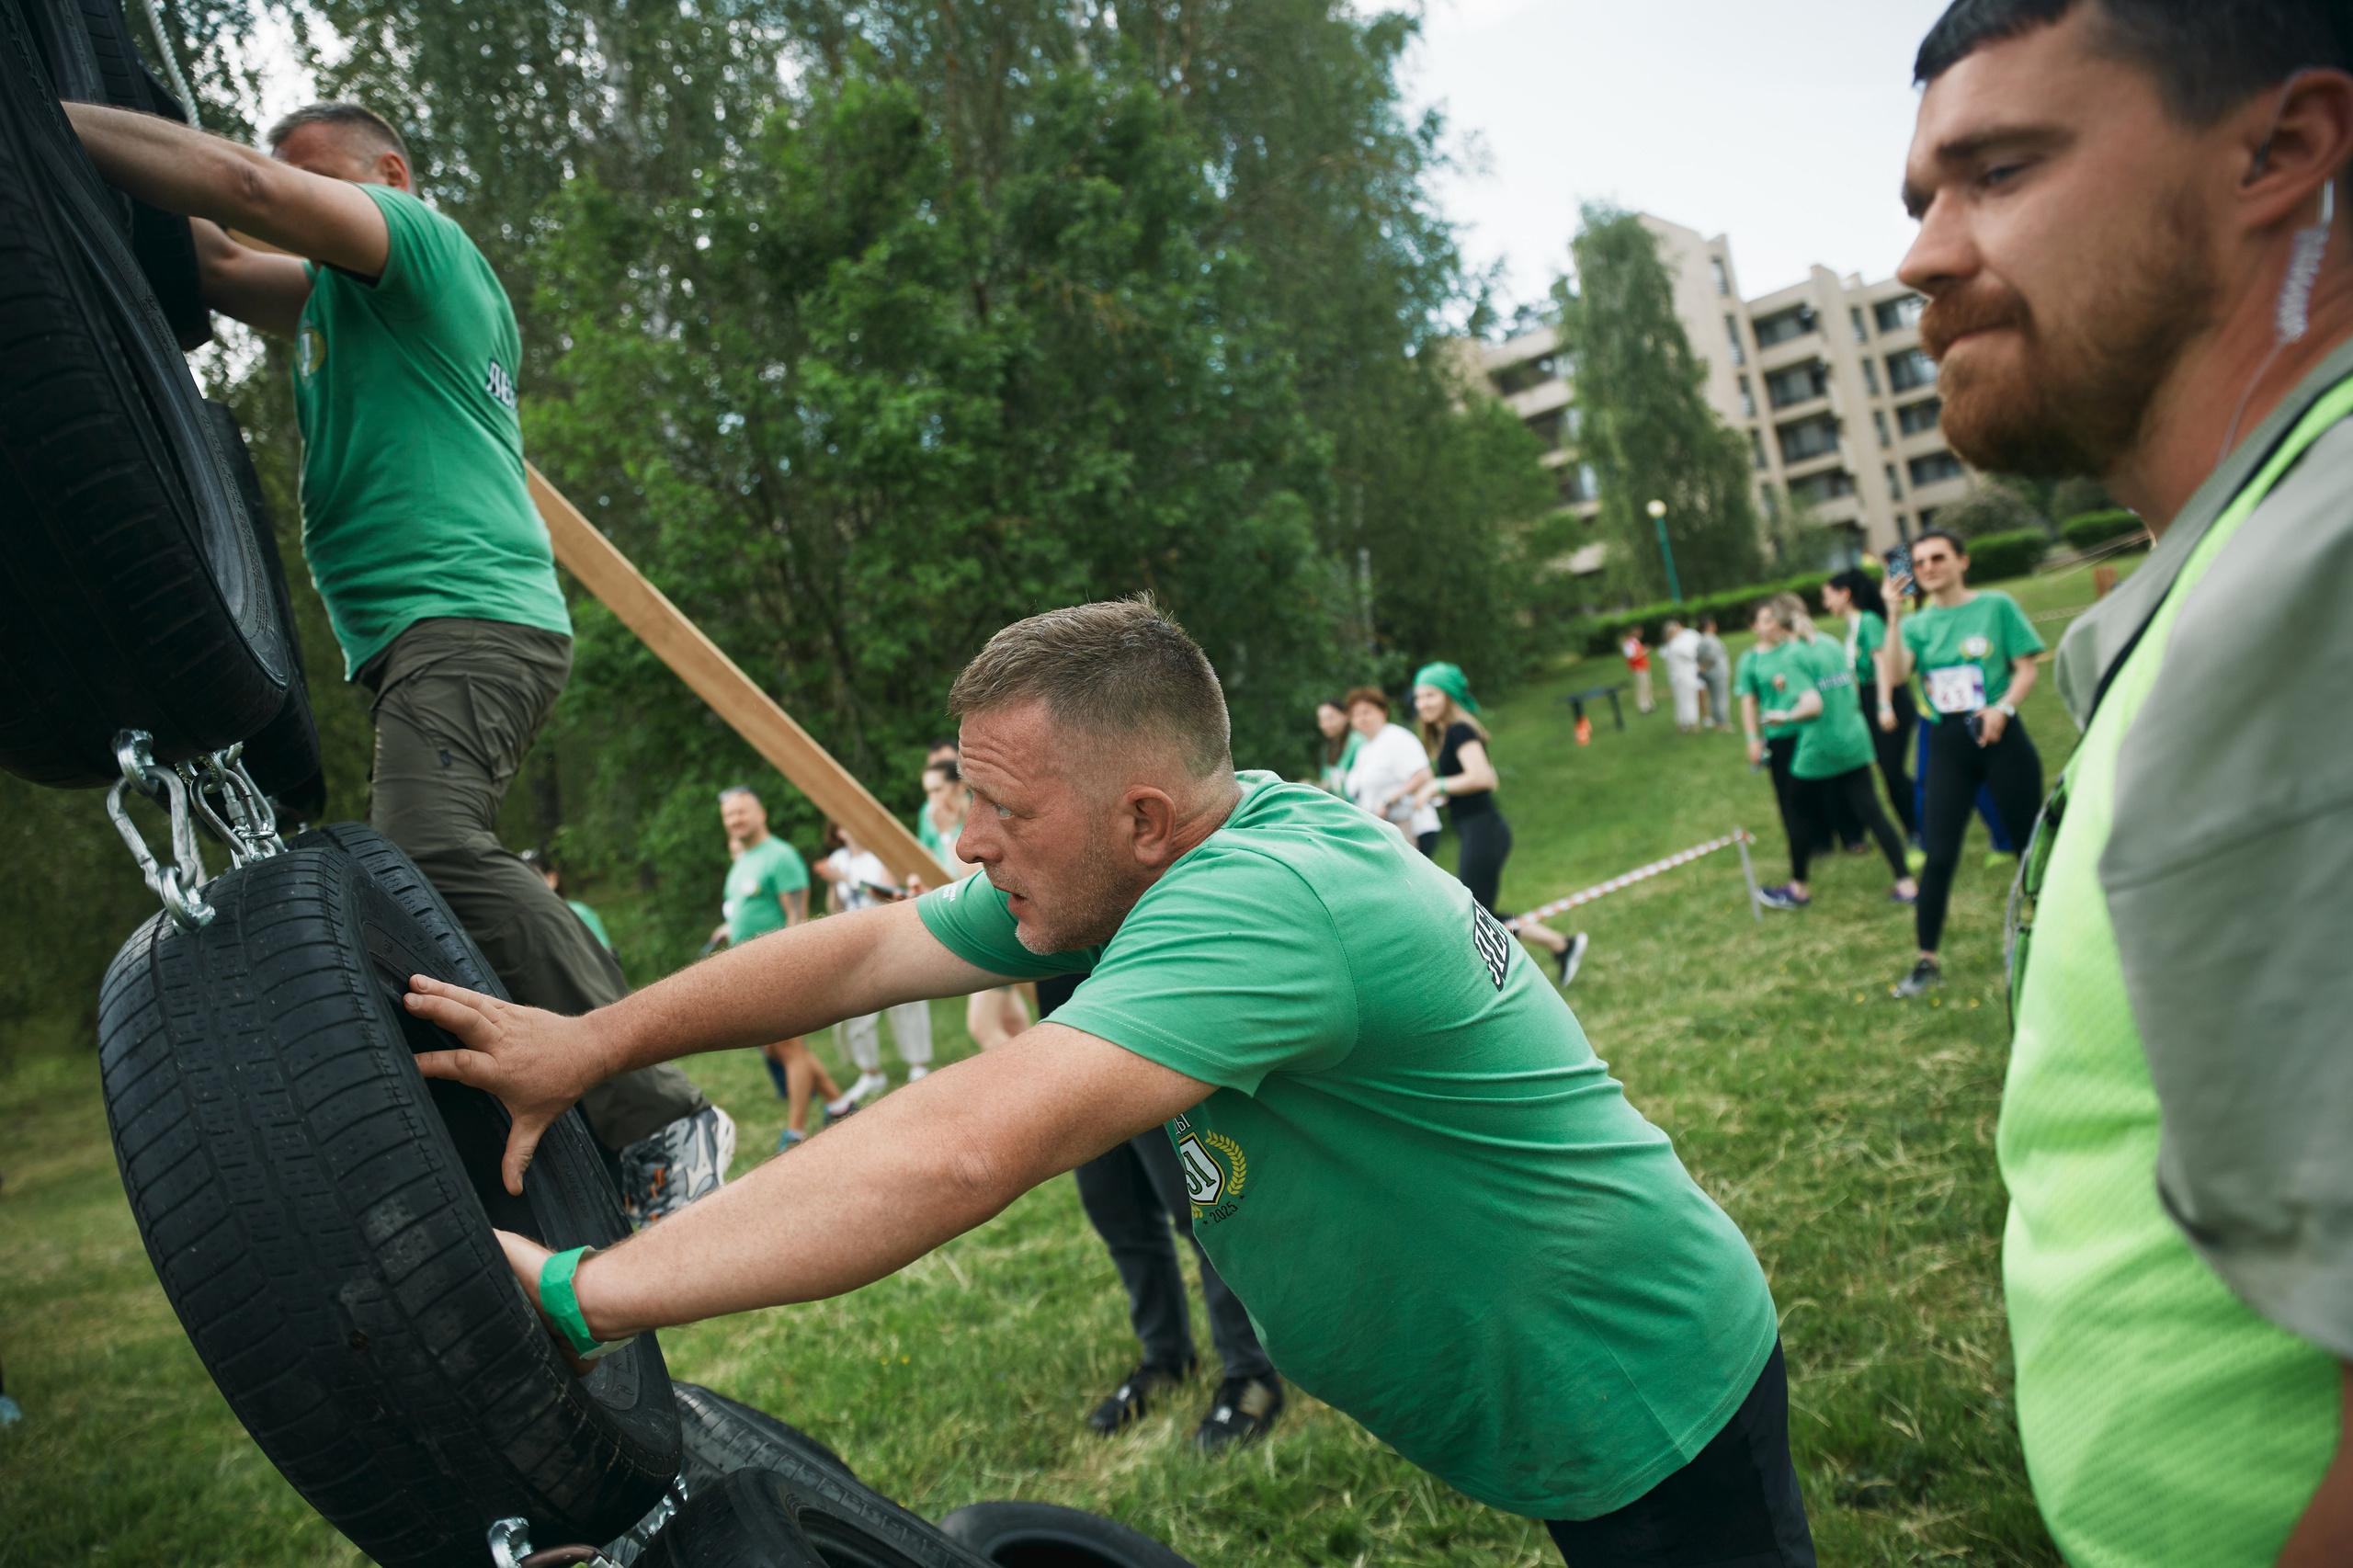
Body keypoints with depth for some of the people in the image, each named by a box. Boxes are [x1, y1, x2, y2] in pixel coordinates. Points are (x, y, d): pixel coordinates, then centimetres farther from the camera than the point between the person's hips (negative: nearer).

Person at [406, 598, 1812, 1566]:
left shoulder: (1262, 902, -36)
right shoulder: (1140, 862, -7)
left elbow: (969, 1146, -44)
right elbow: (864, 949, -4)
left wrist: (577, 1292, -38)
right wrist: (596, 1041, -9)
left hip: (1653, 1406, -7)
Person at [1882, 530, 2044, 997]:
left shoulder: (1996, 606, -1)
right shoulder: (1918, 623, 6)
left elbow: (2026, 669, -3)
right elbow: (1896, 675, -11)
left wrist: (2002, 707, -20)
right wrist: (1894, 618, -19)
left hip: (1999, 736, -2)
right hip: (1946, 744, 2)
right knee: (1938, 855, 0)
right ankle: (1927, 961, 6)